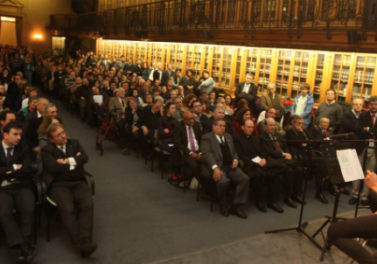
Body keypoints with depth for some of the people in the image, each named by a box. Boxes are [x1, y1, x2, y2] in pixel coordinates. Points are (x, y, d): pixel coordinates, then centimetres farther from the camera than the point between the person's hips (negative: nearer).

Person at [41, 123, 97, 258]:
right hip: (59, 185, -3)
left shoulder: (74, 143, 18)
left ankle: (85, 241, -31)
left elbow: (84, 158, 3)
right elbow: (54, 167, -10)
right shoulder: (47, 150, 7)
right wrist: (75, 161, 1)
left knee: (87, 204, -27)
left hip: (78, 182, 3)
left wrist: (67, 161, -6)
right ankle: (81, 245, -29)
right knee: (67, 209, -30)